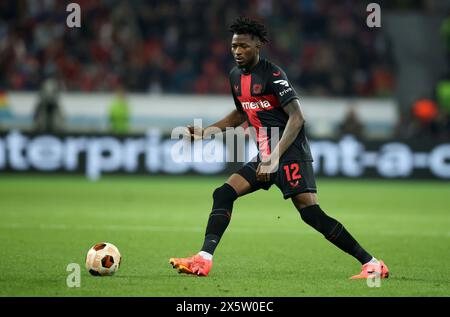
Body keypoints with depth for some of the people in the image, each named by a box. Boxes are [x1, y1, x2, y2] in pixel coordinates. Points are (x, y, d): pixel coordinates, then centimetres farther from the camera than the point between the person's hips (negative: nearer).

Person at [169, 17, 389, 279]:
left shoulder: (272, 74, -13)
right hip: (266, 156, 8)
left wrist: (276, 157, -26)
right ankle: (204, 260, -7)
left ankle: (372, 264, -14)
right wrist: (206, 131, 19)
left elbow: (297, 117, -20)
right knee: (223, 194, -3)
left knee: (310, 212, -17)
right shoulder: (236, 76, 12)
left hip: (291, 152, -8)